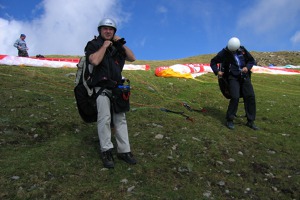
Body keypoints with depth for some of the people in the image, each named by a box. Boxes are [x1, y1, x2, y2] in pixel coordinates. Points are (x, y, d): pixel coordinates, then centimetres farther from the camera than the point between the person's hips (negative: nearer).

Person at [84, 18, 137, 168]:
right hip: (101, 88, -5)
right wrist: (104, 46, -9)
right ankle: (106, 152, -15)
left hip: (117, 88, 5)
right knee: (104, 118, -18)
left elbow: (132, 58, 8)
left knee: (120, 119, 1)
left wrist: (122, 43, 2)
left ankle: (124, 151, 3)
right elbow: (95, 60, -18)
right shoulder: (93, 44, 3)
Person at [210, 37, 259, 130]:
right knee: (235, 97, -19)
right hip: (233, 77, -4)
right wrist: (217, 71, -11)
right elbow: (213, 62, 6)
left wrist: (247, 67, -7)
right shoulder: (224, 53, -5)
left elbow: (252, 60, 14)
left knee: (250, 96, -3)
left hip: (244, 77, 4)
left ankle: (250, 121, 7)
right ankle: (229, 120, -3)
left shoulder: (242, 50, 3)